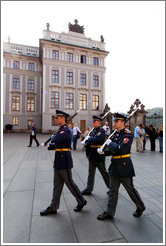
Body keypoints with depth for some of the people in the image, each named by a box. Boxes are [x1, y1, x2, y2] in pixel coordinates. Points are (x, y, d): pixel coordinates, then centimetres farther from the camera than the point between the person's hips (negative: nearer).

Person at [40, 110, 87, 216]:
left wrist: (53, 137, -10)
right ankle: (53, 207, 27)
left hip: (64, 161, -9)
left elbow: (56, 140, -31)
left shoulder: (66, 130, -18)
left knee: (69, 183, 5)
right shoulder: (61, 129, 14)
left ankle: (81, 201, 26)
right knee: (57, 185, 15)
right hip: (58, 161, 9)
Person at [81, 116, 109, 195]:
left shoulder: (101, 130, -16)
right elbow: (89, 140, 14)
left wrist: (89, 138, -16)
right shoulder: (94, 130, 10)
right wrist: (87, 143, -6)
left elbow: (96, 140, -32)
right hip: (92, 156, 8)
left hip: (99, 156, -8)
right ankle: (88, 189, 25)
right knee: (91, 173, 14)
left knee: (104, 172, 9)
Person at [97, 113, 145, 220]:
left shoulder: (128, 134, -16)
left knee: (130, 188, 12)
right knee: (113, 189, 12)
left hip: (124, 166, -7)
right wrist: (103, 152, -1)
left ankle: (140, 207, 38)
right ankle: (109, 212, 24)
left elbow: (121, 149, -29)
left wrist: (110, 143, -18)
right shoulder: (116, 134, 9)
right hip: (115, 166, 7)